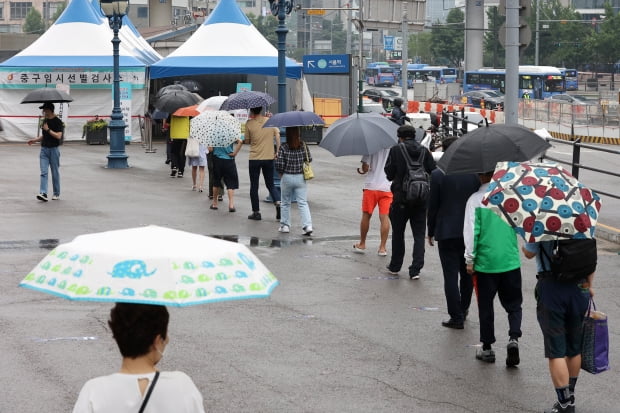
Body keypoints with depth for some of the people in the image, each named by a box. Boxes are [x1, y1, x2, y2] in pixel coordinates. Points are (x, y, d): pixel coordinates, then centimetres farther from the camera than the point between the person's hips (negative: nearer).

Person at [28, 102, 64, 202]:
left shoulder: (57, 122, -10)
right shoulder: (44, 121, 11)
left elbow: (58, 136, -20)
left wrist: (48, 129, -18)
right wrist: (35, 140, 7)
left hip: (54, 150, -6)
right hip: (44, 149, 6)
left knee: (55, 173, 4)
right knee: (43, 172, -6)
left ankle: (56, 194, 16)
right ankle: (43, 193, -13)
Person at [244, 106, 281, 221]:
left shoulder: (249, 123, -8)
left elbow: (247, 140, 2)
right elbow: (277, 137, -5)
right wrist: (277, 151, 2)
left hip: (254, 159, -2)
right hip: (269, 157, 2)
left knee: (254, 186, 9)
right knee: (270, 184, 14)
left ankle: (256, 212, 11)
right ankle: (278, 202, -9)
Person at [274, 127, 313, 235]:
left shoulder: (283, 147, -13)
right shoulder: (303, 146, -7)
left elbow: (279, 164, -13)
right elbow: (309, 159, 4)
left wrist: (281, 173, 6)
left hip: (287, 178, -1)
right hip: (300, 178, 1)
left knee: (286, 203, 16)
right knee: (303, 203, 3)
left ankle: (285, 225, 21)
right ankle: (307, 226, -8)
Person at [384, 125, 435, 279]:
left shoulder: (396, 150, -6)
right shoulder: (424, 152, 2)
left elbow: (389, 173, -7)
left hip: (401, 198, -2)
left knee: (398, 233, 13)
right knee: (419, 234, 6)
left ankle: (395, 266, 22)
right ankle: (416, 269, -1)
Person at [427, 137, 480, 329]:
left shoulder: (438, 175, -11)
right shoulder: (474, 173, -3)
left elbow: (433, 206, -6)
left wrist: (431, 232, 5)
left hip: (447, 232, -4)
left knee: (451, 276, 0)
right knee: (467, 273, 19)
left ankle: (456, 317, -2)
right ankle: (463, 309, 31)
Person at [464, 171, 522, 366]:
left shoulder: (475, 199, -8)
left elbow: (471, 231, -9)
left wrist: (470, 259, -3)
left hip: (485, 262, -2)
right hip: (510, 261, 2)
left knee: (485, 306, 10)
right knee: (513, 305, 12)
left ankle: (487, 348, 16)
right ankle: (513, 338, -10)